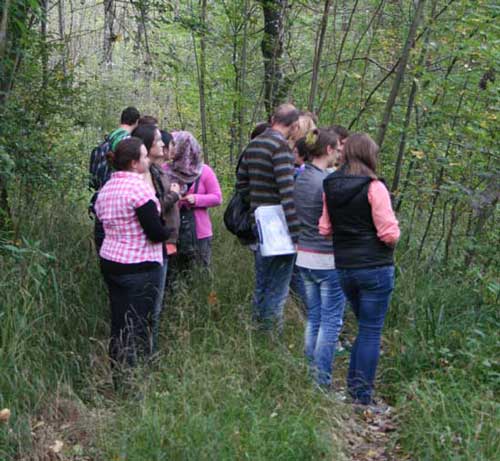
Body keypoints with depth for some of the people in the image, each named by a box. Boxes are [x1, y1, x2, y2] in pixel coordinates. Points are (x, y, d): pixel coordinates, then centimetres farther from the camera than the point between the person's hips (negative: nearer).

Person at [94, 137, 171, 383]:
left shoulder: (106, 188, 9)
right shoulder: (139, 188, -17)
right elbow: (156, 233, -19)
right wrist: (169, 230, 1)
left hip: (109, 262, 8)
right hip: (139, 267, -8)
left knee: (118, 324, 13)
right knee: (138, 328, -1)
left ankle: (118, 379, 20)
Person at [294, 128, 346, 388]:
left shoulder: (299, 180, 5)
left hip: (304, 258, 8)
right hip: (329, 260, -7)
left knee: (313, 319, 16)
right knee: (331, 322, 1)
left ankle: (310, 374, 22)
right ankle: (322, 381, 4)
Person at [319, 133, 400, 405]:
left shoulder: (330, 187, 4)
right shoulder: (374, 187, -14)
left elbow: (324, 229, 8)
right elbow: (390, 233, -16)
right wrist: (391, 240, 5)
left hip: (344, 268, 6)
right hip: (375, 268, -6)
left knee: (366, 326, 22)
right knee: (371, 330, 4)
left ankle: (354, 385, 23)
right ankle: (363, 394, 7)